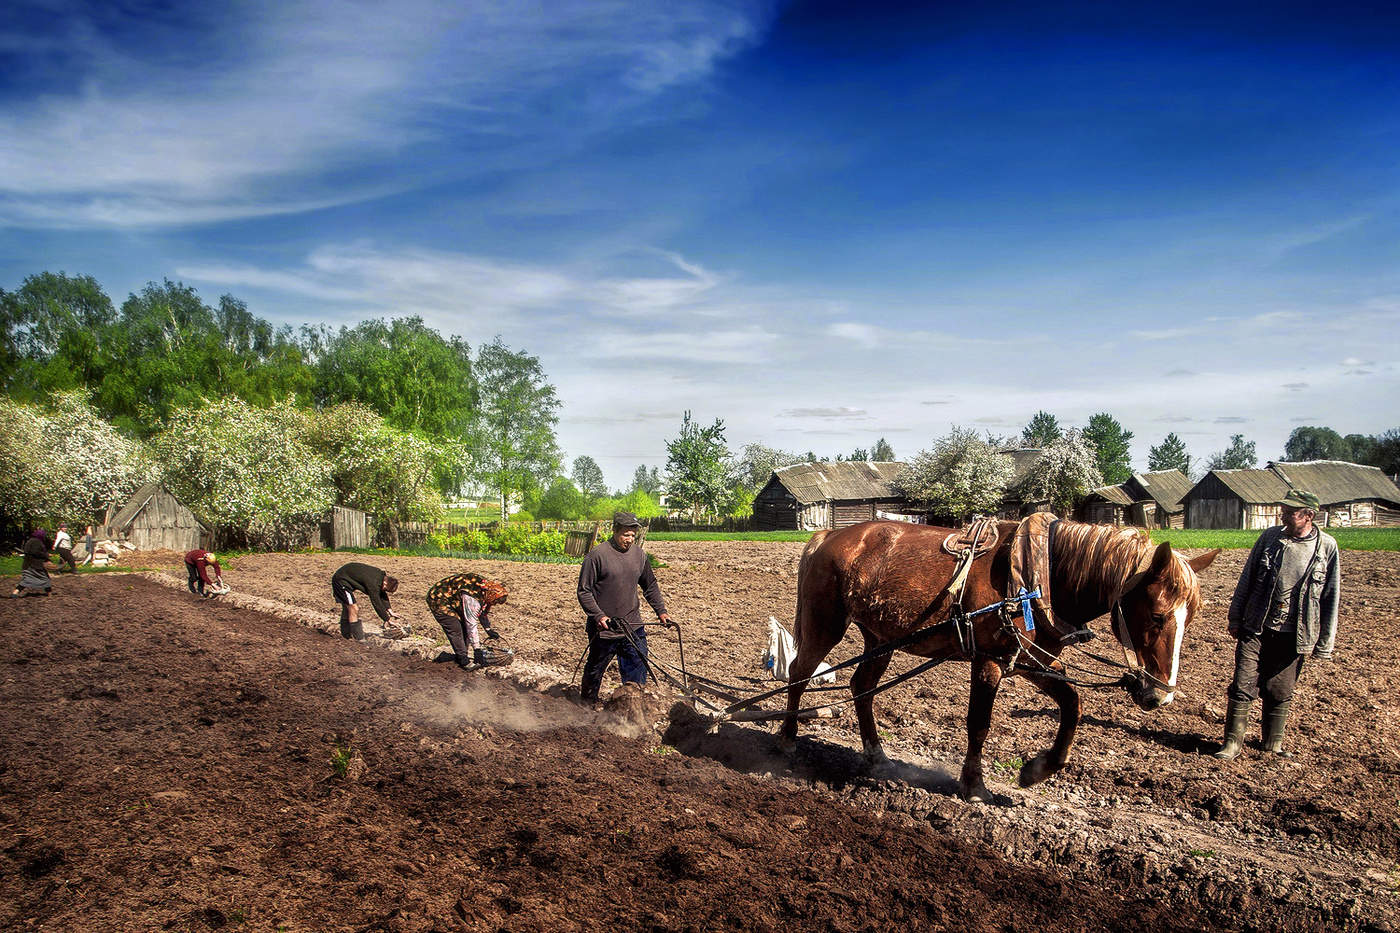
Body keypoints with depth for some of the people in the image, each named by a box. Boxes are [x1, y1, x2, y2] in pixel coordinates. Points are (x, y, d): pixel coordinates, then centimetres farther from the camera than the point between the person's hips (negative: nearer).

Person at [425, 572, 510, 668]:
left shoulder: (487, 587, -9)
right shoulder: (472, 599, -35)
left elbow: (484, 611, 10)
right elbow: (472, 626, -30)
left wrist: (488, 629, 8)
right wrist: (477, 649, -26)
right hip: (438, 600, -9)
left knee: (464, 626, 7)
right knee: (455, 630, -13)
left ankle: (463, 654, 17)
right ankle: (464, 661, -5)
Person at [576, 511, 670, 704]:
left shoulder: (639, 554, 5)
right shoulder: (597, 555, -12)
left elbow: (651, 586, 18)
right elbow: (584, 591, -10)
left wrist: (661, 611, 9)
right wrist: (598, 616, -21)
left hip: (633, 627, 4)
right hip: (603, 629, -4)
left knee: (638, 670, 2)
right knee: (595, 669, 13)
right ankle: (587, 704, 34)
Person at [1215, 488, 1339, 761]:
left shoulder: (1327, 547, -4)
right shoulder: (1270, 537, -1)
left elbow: (1331, 598, 1)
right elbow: (1246, 580, 6)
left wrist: (1324, 644, 1)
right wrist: (1235, 618, 7)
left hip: (1294, 636, 0)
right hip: (1256, 629, 1)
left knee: (1280, 693, 11)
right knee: (1243, 687, 0)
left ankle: (1274, 742, 29)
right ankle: (1232, 743, 9)